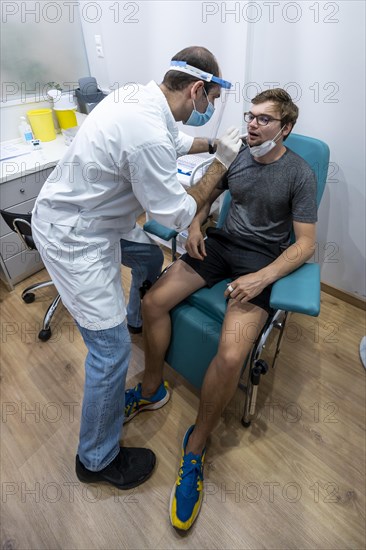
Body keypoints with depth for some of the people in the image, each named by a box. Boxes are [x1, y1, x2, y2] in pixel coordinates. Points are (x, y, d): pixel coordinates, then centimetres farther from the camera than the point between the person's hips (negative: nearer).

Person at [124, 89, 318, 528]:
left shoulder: (300, 174, -5)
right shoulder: (236, 152, 8)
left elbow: (305, 243, -8)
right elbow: (208, 192, 21)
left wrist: (262, 278, -22)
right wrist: (195, 225, -1)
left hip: (262, 258, -5)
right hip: (220, 243, 6)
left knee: (230, 356, -26)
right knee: (153, 302, -11)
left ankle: (195, 446, 3)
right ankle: (152, 390, 13)